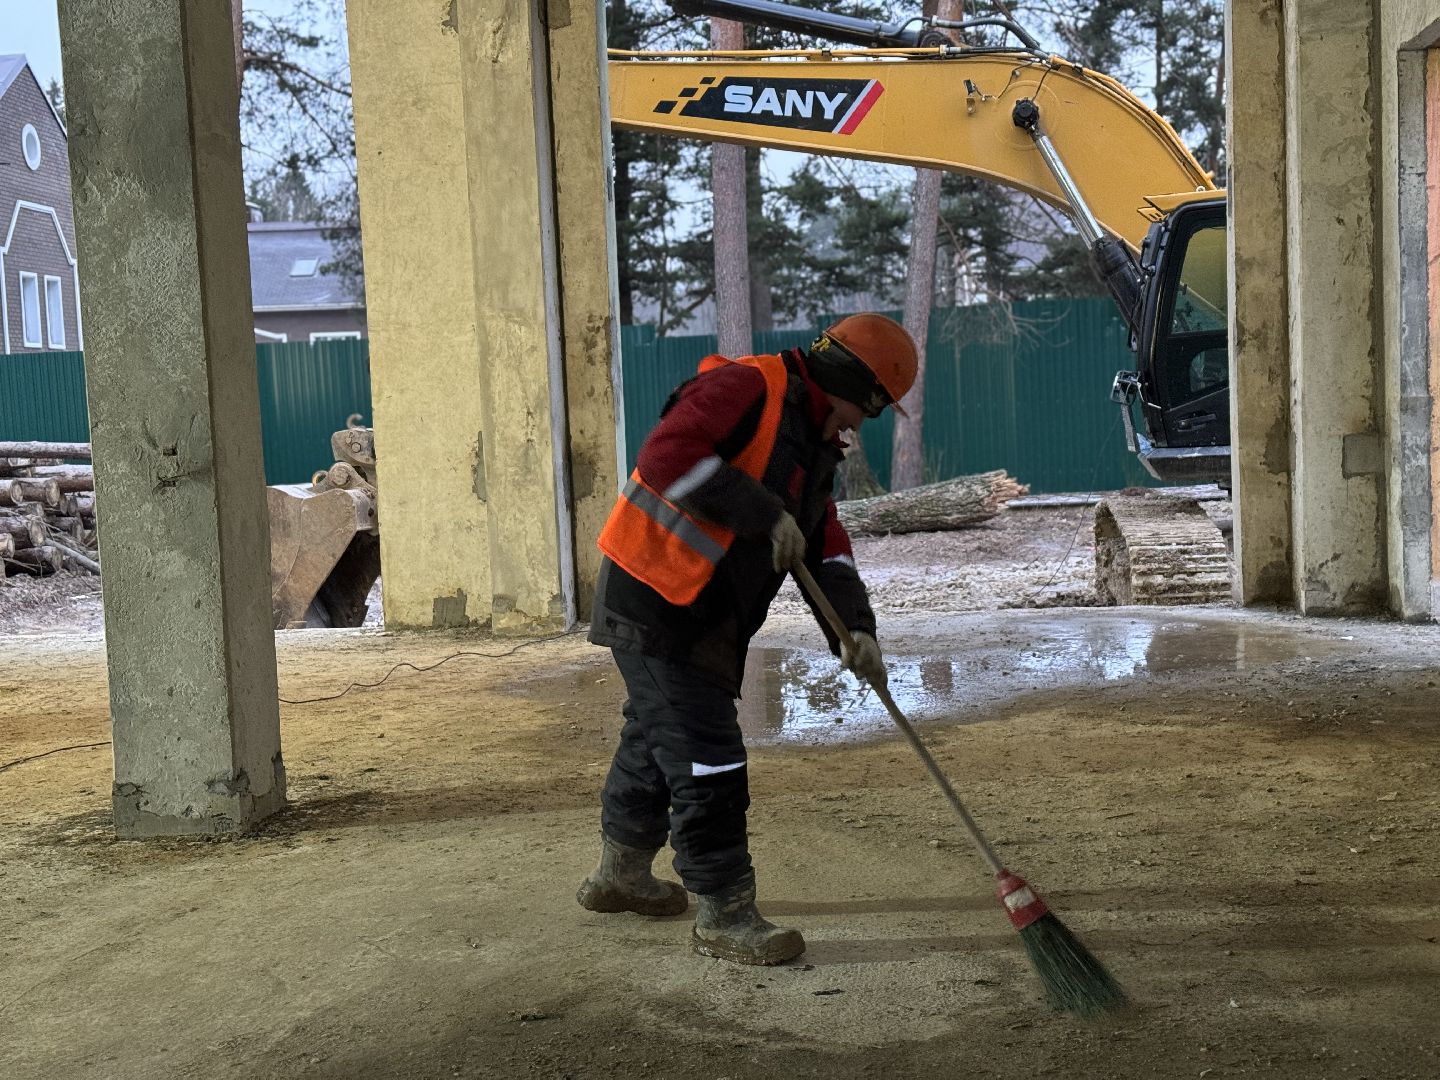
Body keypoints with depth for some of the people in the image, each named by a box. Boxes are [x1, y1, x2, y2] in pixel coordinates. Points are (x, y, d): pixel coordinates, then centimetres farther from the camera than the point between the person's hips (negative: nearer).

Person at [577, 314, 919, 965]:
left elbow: (826, 547, 10)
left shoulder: (813, 444, 14)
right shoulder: (746, 387, -16)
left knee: (657, 735, 23)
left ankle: (621, 873, 42)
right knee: (707, 758, -7)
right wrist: (765, 514, -27)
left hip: (703, 617, 10)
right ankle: (723, 916, 3)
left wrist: (855, 627, -6)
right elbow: (665, 456, -31)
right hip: (655, 601, -10)